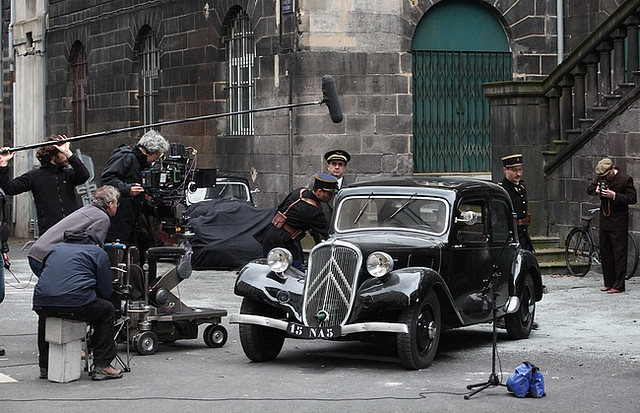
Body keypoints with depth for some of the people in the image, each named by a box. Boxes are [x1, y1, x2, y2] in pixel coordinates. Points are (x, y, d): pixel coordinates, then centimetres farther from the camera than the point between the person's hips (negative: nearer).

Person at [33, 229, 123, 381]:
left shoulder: (56, 248, 30)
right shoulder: (98, 253, 17)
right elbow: (105, 291, 12)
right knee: (107, 310, 22)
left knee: (44, 316, 40)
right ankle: (101, 367, 17)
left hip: (41, 304, 5)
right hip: (75, 305, -5)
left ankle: (45, 366, 38)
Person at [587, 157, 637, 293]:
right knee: (605, 252, 11)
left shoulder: (625, 179, -12)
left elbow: (633, 199, -15)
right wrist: (596, 190, -7)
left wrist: (614, 195, -24)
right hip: (604, 220, 7)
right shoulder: (601, 177, 5)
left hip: (618, 221, -7)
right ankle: (609, 283, 20)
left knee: (619, 253, -5)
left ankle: (618, 286, -3)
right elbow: (589, 189, 16)